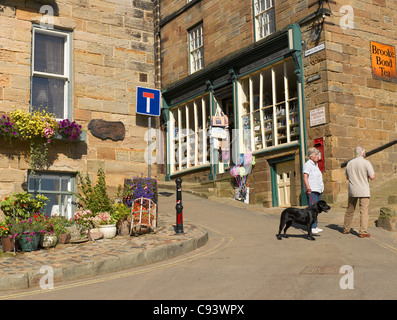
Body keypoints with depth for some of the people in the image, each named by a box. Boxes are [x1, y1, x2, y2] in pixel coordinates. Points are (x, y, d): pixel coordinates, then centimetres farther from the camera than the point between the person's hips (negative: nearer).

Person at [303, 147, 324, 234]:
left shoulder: (315, 164, 19)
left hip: (318, 190, 9)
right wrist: (308, 188, -26)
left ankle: (315, 226, 14)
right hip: (312, 191, -9)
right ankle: (312, 227, -7)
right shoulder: (308, 164, -8)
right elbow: (305, 177, -17)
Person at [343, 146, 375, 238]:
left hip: (352, 190, 5)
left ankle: (346, 229, 22)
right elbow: (372, 177, -14)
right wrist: (373, 175, 7)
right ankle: (363, 232, -6)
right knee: (364, 211, -3)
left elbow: (347, 177, 13)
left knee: (350, 210, 15)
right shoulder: (366, 163, -9)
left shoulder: (350, 163, 7)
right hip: (363, 191, -5)